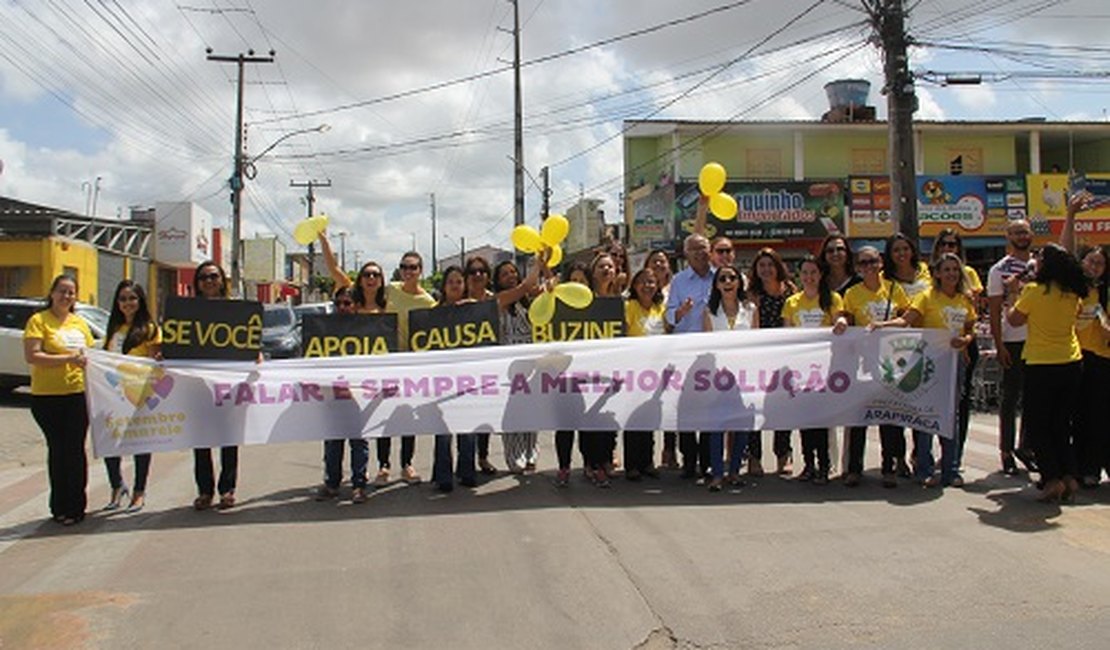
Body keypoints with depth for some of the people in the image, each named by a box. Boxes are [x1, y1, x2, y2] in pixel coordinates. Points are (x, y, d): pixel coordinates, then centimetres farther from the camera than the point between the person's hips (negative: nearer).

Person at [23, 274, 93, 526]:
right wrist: (68, 359, -21)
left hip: (78, 394, 4)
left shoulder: (80, 322, 14)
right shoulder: (38, 320, -3)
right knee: (57, 449, 4)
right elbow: (31, 356, -14)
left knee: (76, 450, 3)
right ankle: (60, 507, 16)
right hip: (47, 396, -4)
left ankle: (75, 506, 13)